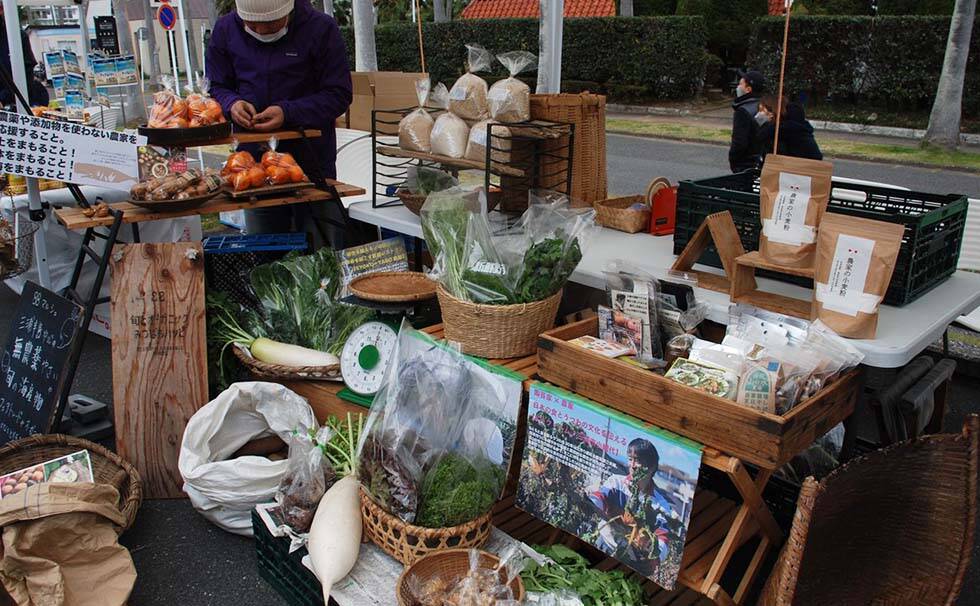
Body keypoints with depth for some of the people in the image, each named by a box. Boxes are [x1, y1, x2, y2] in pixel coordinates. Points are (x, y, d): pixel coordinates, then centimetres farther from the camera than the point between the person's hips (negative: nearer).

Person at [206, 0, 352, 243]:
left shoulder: (321, 28, -9)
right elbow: (216, 87, 10)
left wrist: (288, 112, -23)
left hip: (312, 161, -3)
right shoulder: (226, 29, 2)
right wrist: (232, 103, -13)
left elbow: (339, 95, -11)